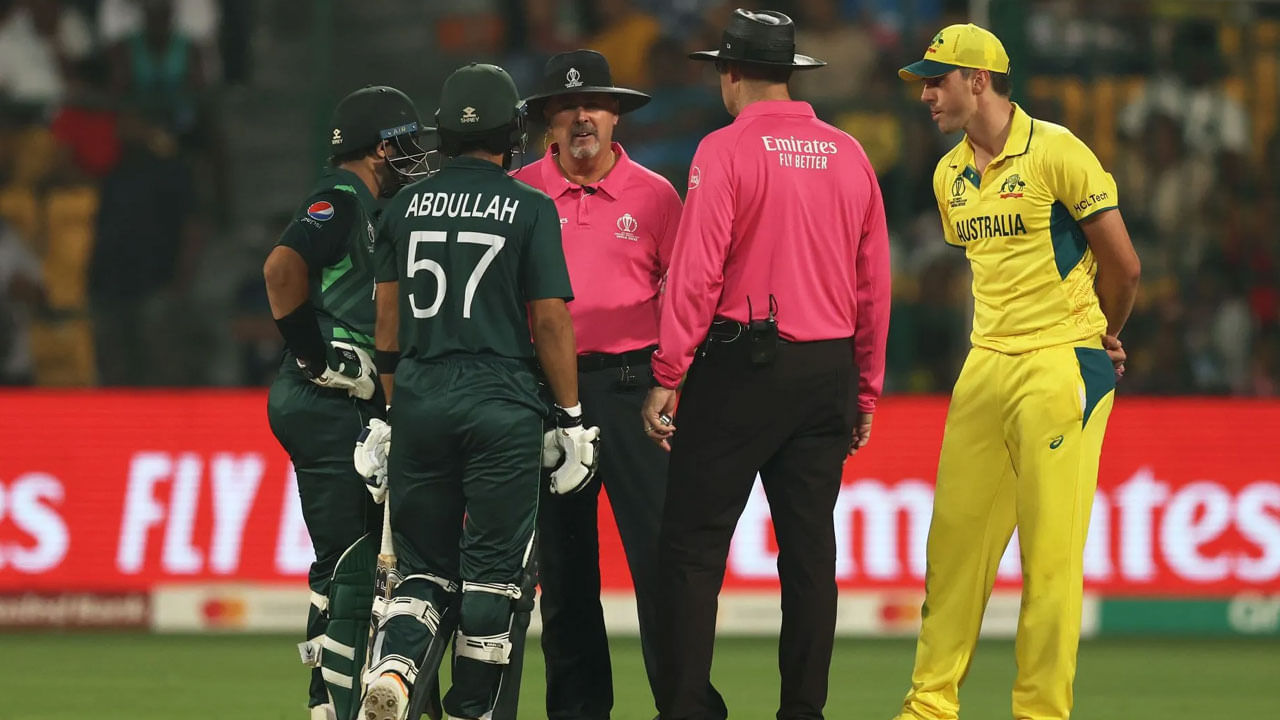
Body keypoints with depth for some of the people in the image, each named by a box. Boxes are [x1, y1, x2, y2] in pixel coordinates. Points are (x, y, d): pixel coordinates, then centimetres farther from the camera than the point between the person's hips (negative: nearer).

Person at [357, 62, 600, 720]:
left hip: (419, 396, 4)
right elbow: (550, 322, -4)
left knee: (426, 562, 10)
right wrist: (571, 419, 3)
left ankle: (394, 665, -15)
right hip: (501, 405, -4)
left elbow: (387, 318, 11)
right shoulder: (529, 209, -3)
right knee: (496, 567, 3)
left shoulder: (406, 205, 8)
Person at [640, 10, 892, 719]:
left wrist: (666, 378, -8)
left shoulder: (725, 150, -6)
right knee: (809, 551, 8)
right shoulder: (849, 155, 9)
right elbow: (874, 284, 11)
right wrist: (865, 392, 18)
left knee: (693, 543, -3)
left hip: (741, 366, -5)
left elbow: (697, 273, -11)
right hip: (829, 371, 5)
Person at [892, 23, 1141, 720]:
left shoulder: (1055, 153, -10)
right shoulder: (950, 174, 12)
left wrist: (1096, 339, 10)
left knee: (1051, 551, -5)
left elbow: (1122, 264, -5)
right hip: (985, 368, 7)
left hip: (1060, 371, -7)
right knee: (954, 538, 5)